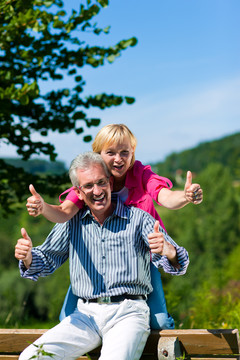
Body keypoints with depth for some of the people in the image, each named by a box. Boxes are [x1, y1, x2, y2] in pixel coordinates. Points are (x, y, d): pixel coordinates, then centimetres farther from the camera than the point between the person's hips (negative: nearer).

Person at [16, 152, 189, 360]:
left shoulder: (138, 219, 4)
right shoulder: (71, 223, 14)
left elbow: (177, 264, -4)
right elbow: (47, 260, 19)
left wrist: (168, 250, -30)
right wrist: (28, 257, -6)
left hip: (128, 313, -2)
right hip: (86, 315, 3)